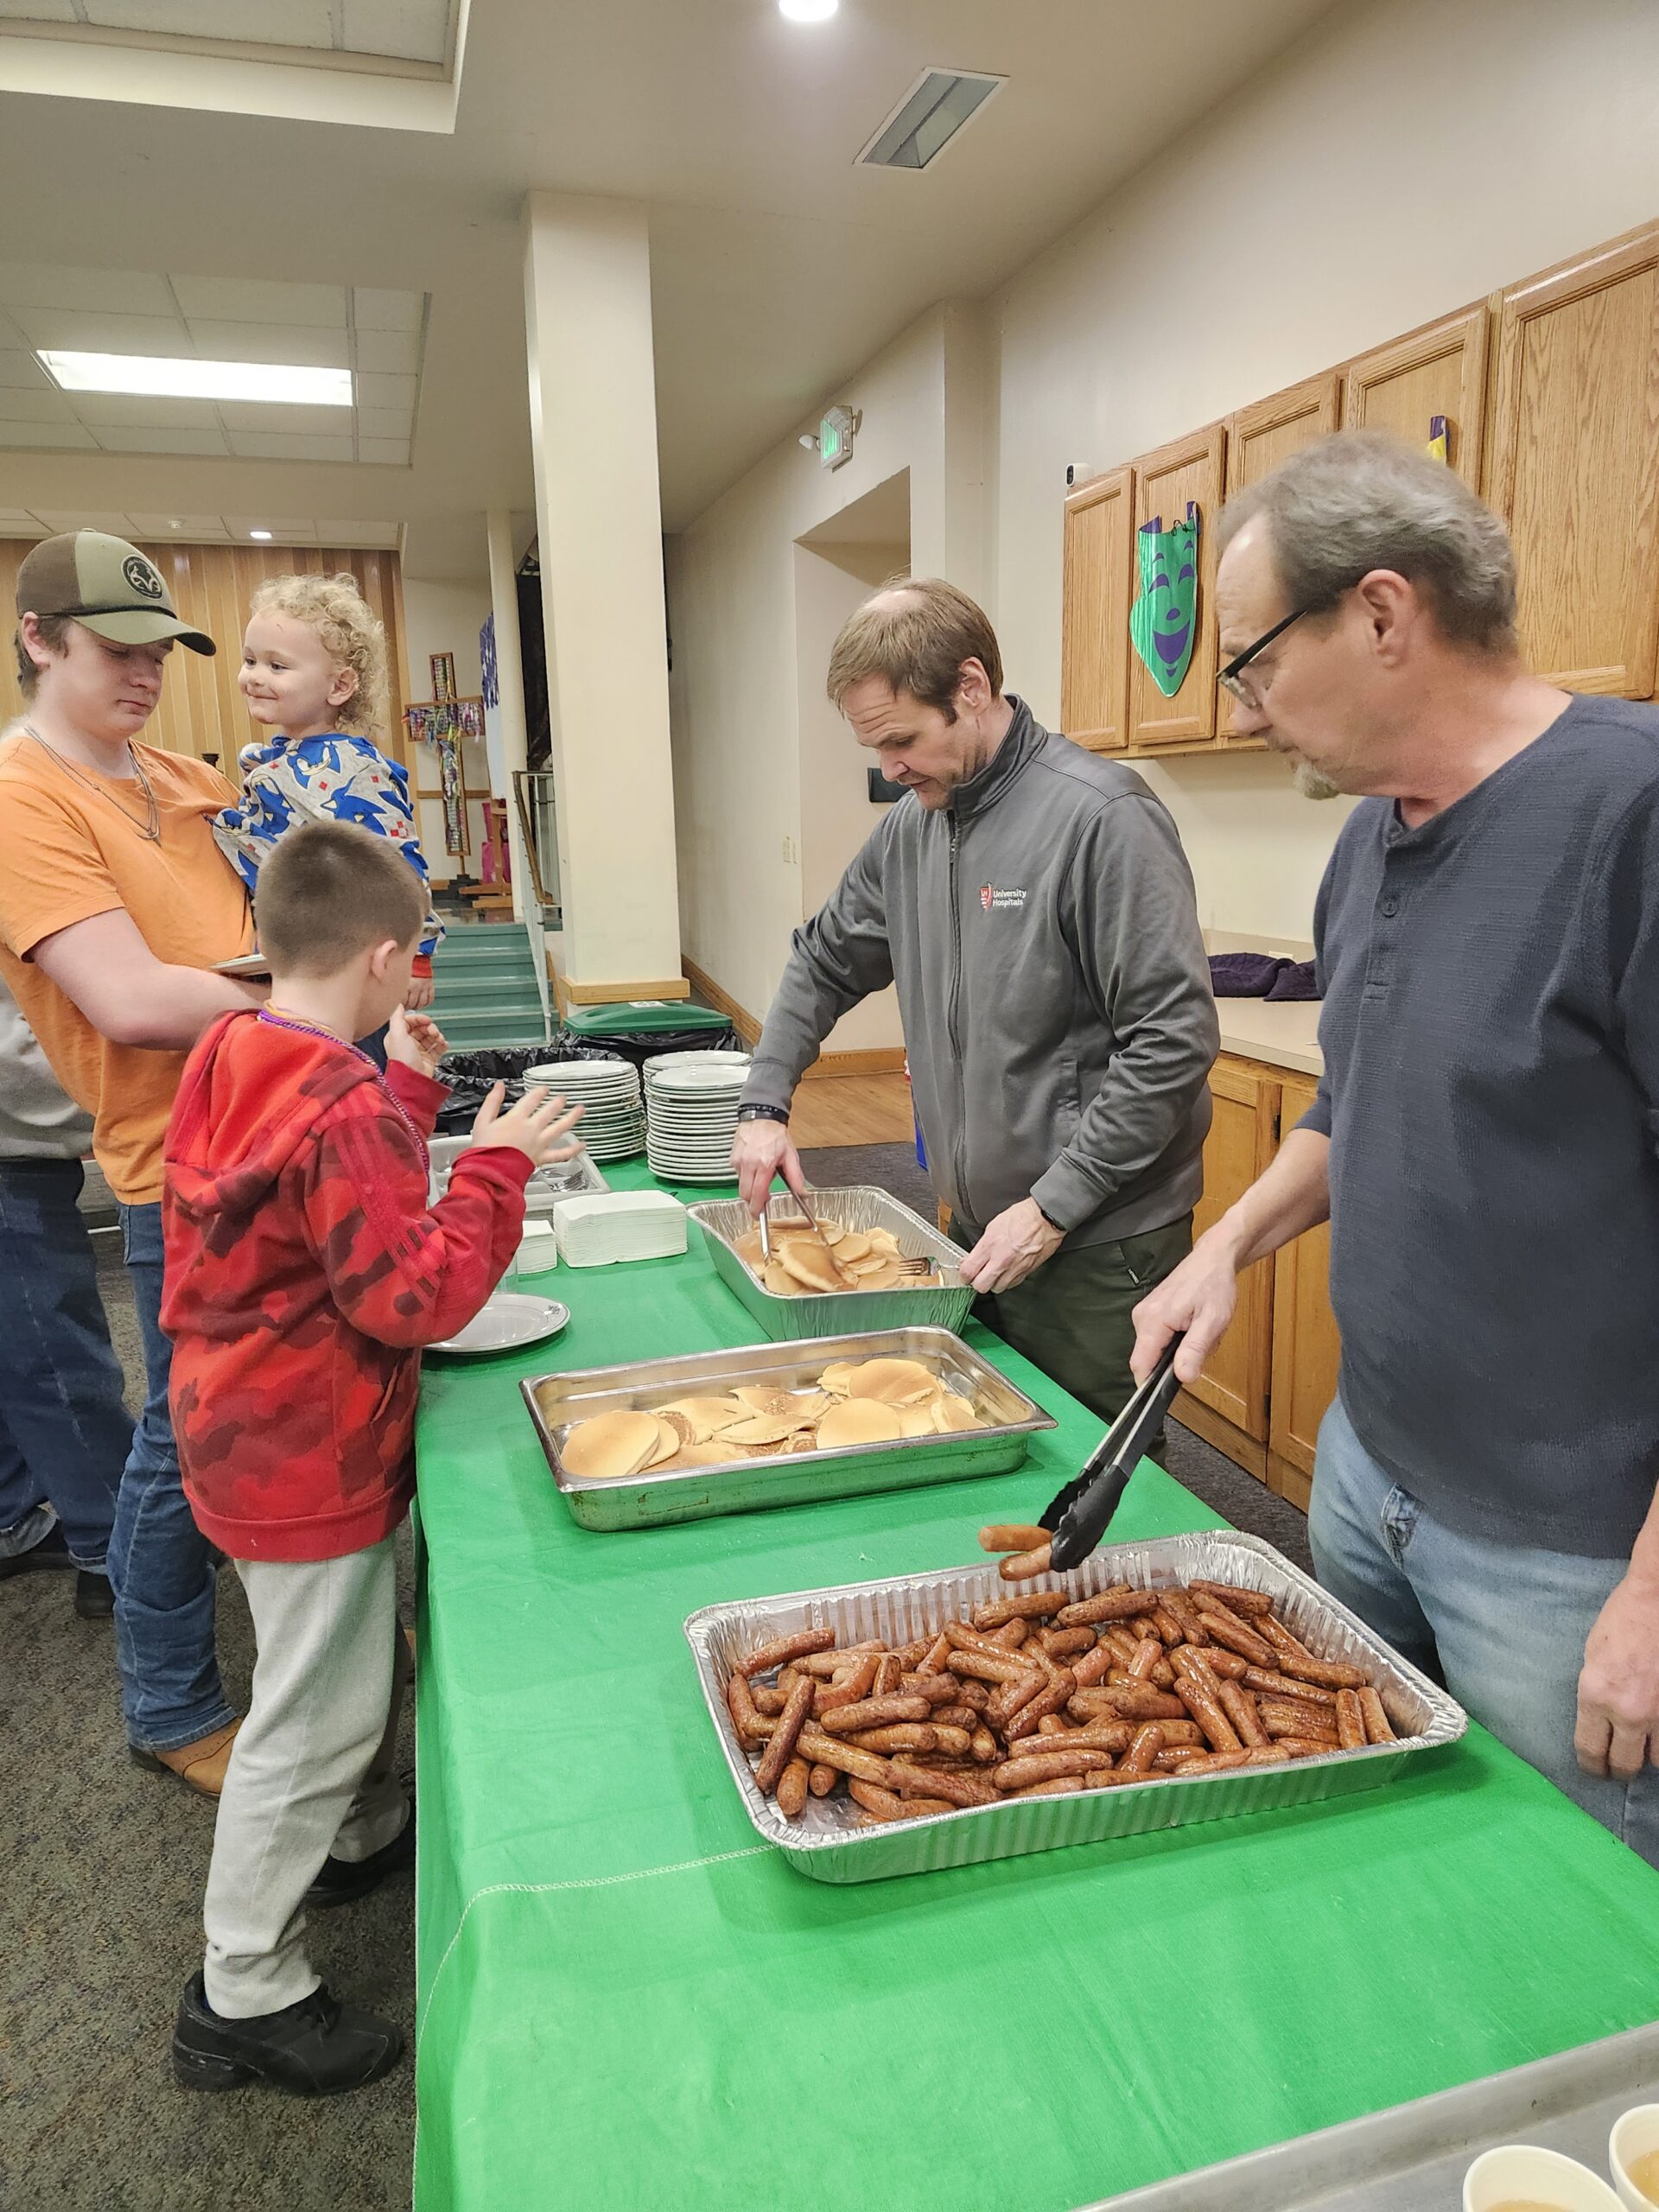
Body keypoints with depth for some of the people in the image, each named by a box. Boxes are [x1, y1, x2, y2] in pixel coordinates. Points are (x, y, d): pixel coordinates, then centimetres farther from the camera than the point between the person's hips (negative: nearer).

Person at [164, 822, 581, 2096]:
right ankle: (244, 1995, 25)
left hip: (255, 1435, 10)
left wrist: (409, 1090, 10)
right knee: (314, 1715, 7)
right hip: (312, 1464, -10)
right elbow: (415, 1298, -28)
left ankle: (363, 1837, 51)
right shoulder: (343, 1108, -28)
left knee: (364, 1656, 28)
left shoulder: (231, 1060, 1)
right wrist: (496, 1168, -22)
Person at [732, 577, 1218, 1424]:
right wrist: (764, 1105, 9)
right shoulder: (910, 824, 6)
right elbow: (824, 964, 19)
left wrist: (1053, 1207, -18)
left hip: (1099, 1248, -6)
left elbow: (1173, 1039, -20)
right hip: (977, 1229, 7)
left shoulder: (1101, 816, -18)